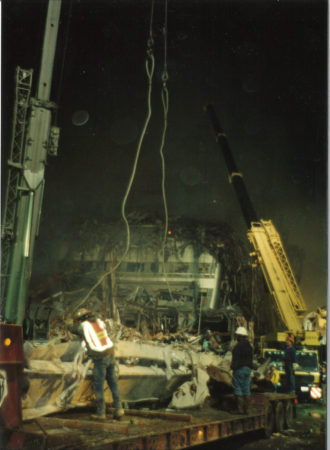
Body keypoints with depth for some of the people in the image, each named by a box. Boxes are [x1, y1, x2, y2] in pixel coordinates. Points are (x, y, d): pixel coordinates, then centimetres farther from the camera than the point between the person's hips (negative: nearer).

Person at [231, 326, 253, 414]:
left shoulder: (238, 346, -15)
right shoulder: (249, 345, 11)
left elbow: (235, 359, -17)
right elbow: (250, 358, 15)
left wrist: (234, 368, -13)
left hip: (239, 369, -8)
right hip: (247, 369, 8)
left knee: (237, 388, -2)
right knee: (246, 388, 10)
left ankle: (240, 409, -4)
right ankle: (247, 409, 11)